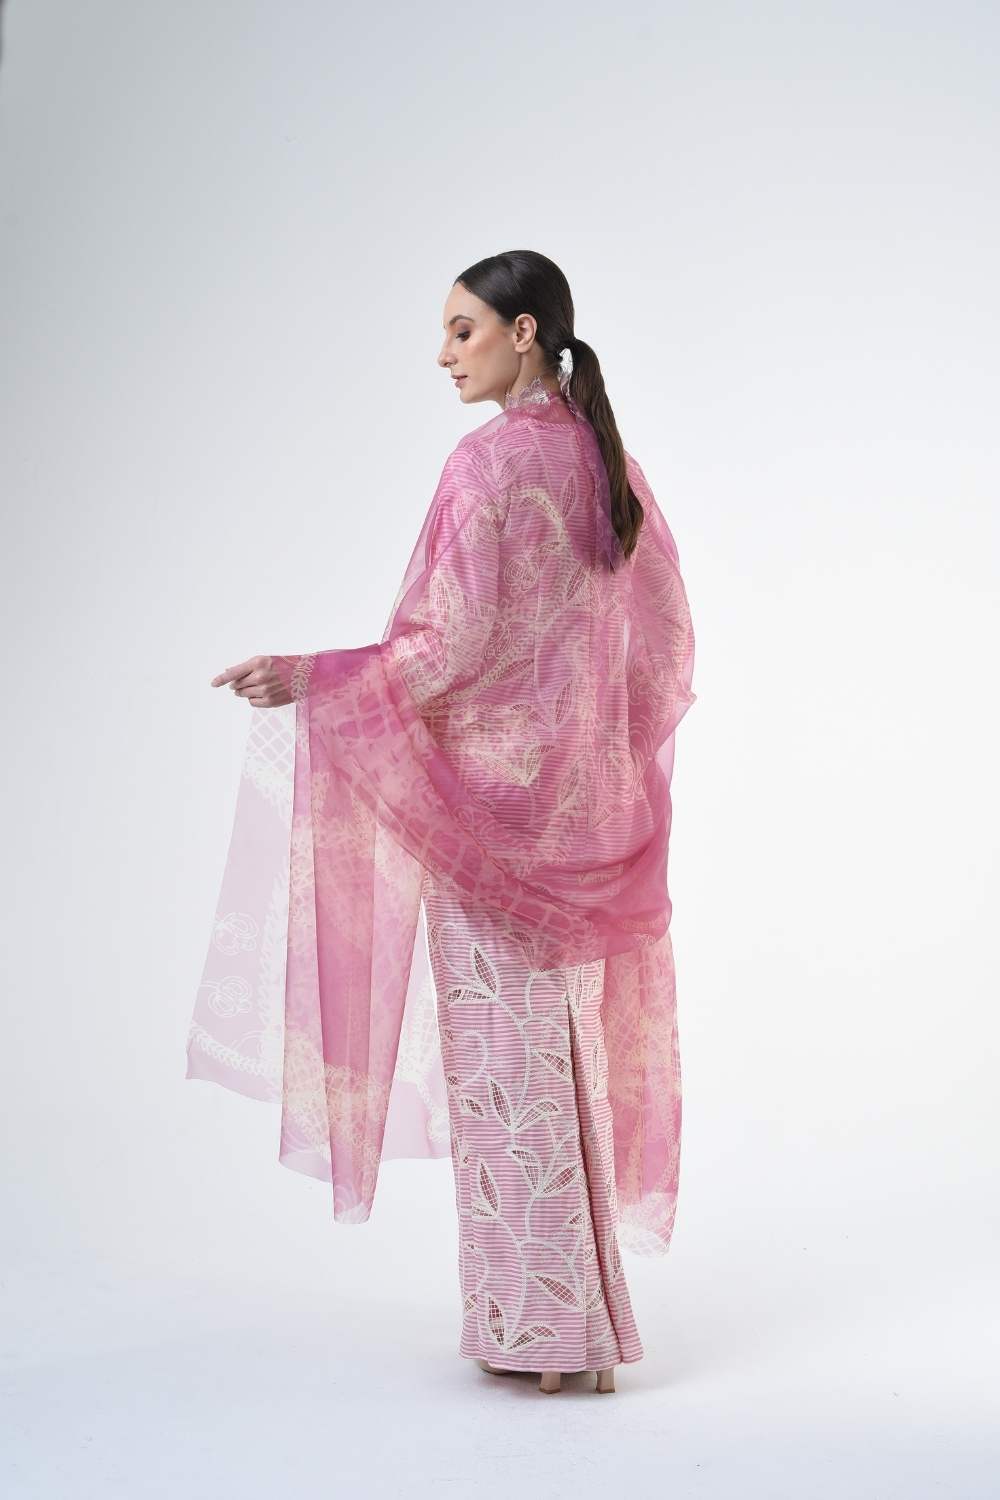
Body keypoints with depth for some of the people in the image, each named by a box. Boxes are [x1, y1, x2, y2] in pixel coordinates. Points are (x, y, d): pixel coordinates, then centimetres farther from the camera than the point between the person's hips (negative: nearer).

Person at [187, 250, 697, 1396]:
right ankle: (578, 1316, 24)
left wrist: (311, 677, -17)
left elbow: (456, 644, -20)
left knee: (504, 1047, 1)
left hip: (491, 784, -8)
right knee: (562, 1041, 15)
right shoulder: (605, 459, 9)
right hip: (581, 792, 8)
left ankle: (537, 1326, 9)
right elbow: (664, 630, 14)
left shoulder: (488, 461, -14)